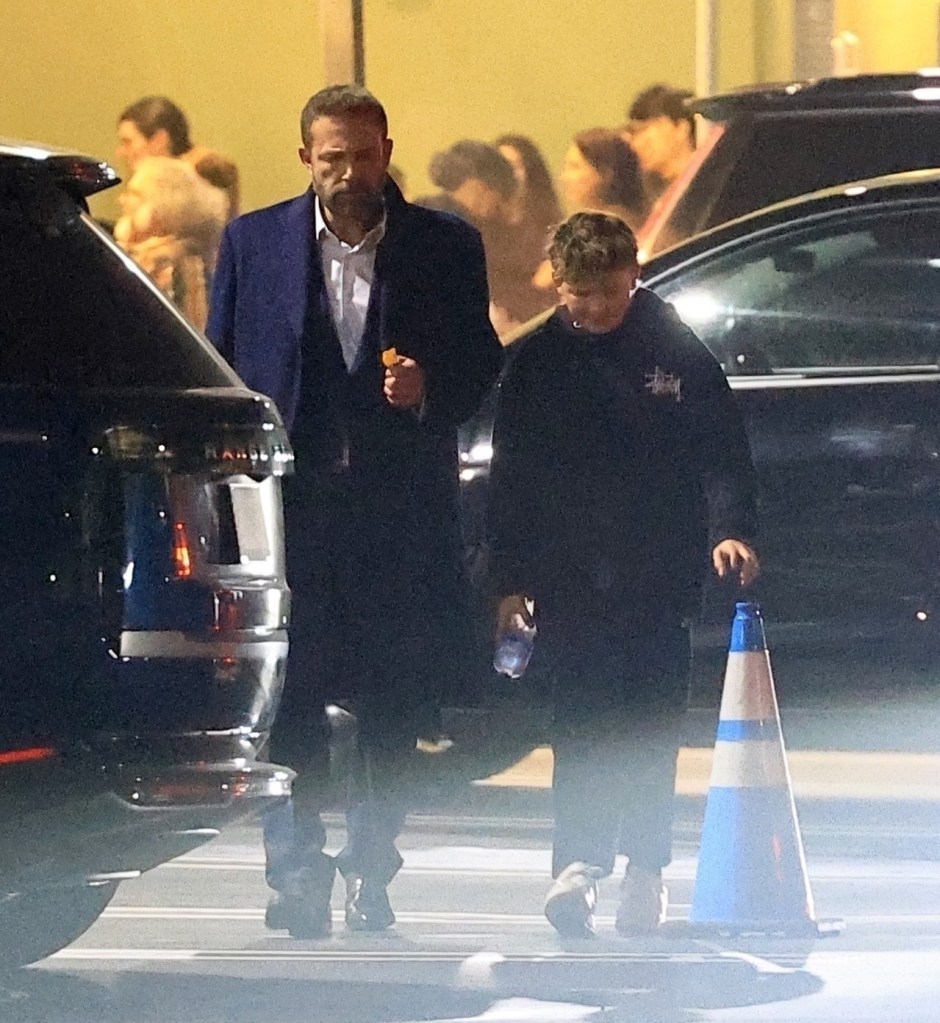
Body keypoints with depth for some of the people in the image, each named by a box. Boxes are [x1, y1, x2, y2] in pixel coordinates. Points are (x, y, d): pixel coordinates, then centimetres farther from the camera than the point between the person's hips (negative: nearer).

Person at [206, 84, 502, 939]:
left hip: (401, 507, 0)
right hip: (289, 503, 0)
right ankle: (296, 865, -2)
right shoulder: (254, 243, 8)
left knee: (395, 702, 4)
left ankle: (373, 868, 13)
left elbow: (482, 359, 9)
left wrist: (429, 387, -12)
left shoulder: (446, 247, 6)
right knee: (293, 692, -5)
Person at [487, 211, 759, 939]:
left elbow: (723, 452, 2)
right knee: (581, 723, -8)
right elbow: (511, 477, 8)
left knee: (652, 725, 0)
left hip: (660, 574, 0)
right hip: (570, 573, 0)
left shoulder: (678, 353, 2)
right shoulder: (534, 362, 5)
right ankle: (579, 863, -13)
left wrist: (730, 528, -14)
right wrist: (510, 580, 4)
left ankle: (646, 873, 6)